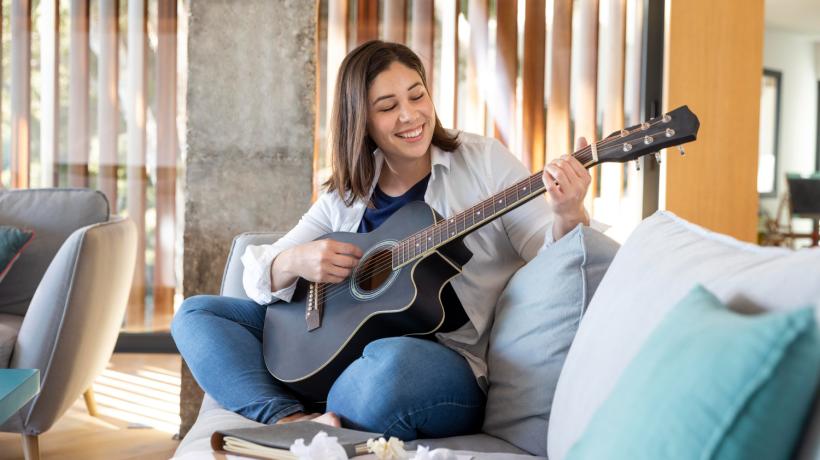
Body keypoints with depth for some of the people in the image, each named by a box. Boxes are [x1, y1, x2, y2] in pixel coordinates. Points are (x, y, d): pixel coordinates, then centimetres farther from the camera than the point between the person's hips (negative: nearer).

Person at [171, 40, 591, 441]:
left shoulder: (484, 160, 0)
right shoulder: (343, 200, 10)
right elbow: (258, 274, 9)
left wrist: (568, 218, -29)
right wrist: (294, 262, -14)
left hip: (449, 362, -5)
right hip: (343, 353, 5)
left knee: (391, 361, -42)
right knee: (196, 313, -2)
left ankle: (318, 422, -10)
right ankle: (294, 422, -25)